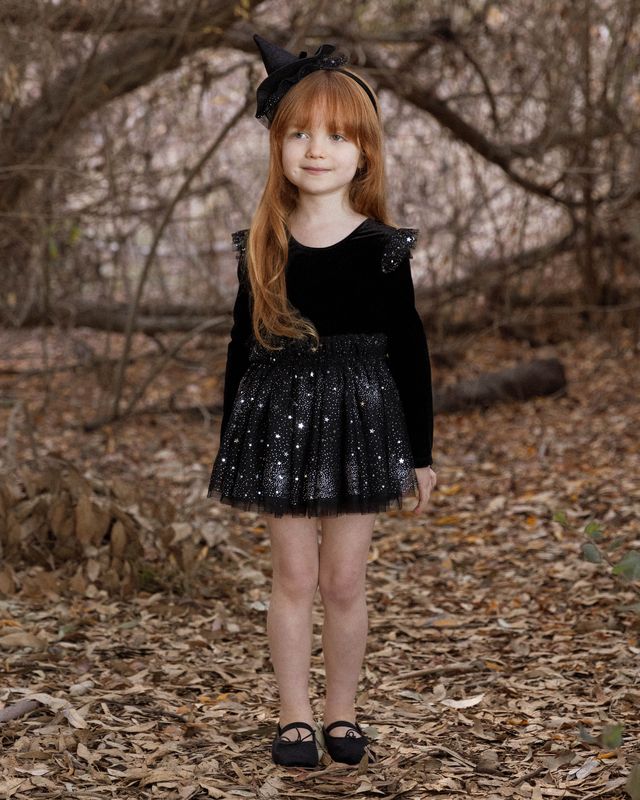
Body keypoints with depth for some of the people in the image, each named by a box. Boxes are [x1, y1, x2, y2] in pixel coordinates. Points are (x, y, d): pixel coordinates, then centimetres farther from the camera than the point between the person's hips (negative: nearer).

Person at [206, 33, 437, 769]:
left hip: (359, 420, -1)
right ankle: (294, 716, 18)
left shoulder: (382, 248, -4)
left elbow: (409, 350, 1)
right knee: (294, 576, 7)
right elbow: (243, 348, 6)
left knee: (344, 581, 6)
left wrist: (420, 452, 2)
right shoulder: (261, 247, 0)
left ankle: (342, 713, 22)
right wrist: (229, 445, 8)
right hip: (279, 420, 1)